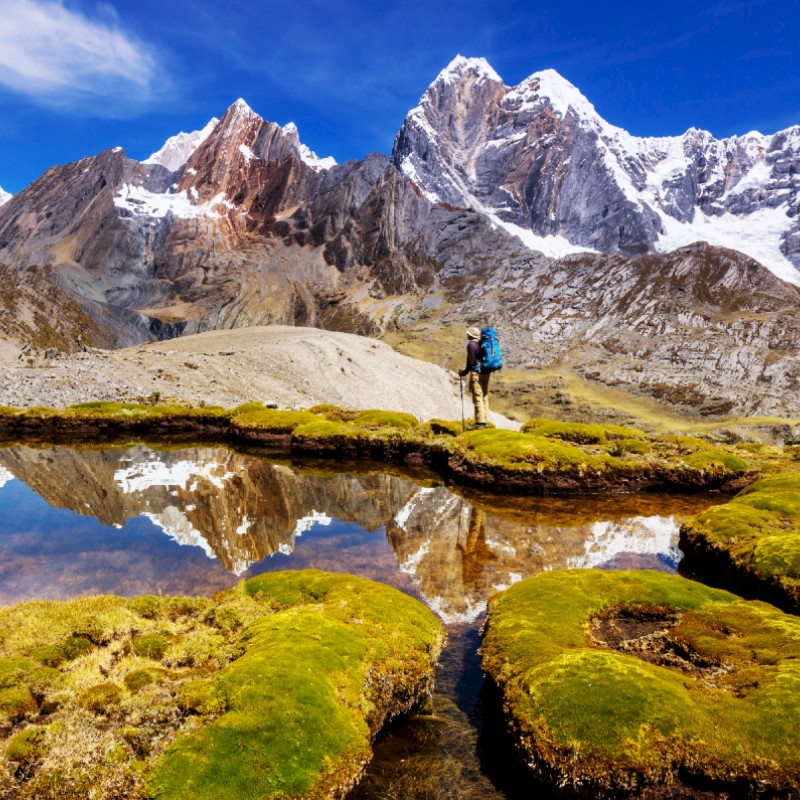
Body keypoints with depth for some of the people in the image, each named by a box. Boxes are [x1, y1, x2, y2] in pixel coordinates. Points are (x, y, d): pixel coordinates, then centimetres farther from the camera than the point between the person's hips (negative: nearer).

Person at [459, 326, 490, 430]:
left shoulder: (471, 344, -10)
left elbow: (471, 361, -15)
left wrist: (465, 372, -5)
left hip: (477, 373, -9)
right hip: (485, 373, 9)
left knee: (477, 398, -8)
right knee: (484, 397, 11)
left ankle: (479, 422, -9)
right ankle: (483, 420, 16)